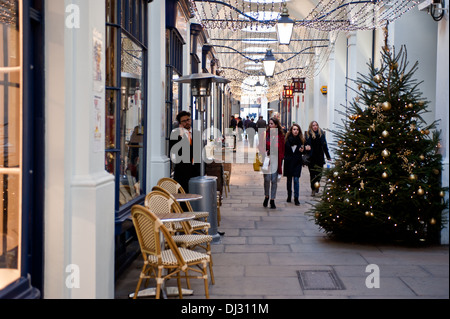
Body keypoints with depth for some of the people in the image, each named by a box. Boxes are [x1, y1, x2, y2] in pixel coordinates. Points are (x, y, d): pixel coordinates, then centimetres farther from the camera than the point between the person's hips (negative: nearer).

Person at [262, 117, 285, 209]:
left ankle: (272, 200, 10)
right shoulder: (266, 134, 2)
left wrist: (281, 159, -2)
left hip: (276, 159, 1)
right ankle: (266, 196, 19)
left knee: (274, 180, 2)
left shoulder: (280, 136, 4)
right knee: (267, 179, -4)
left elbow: (282, 149, 6)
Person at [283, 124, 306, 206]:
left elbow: (303, 150, 9)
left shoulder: (301, 140, 0)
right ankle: (289, 196, 26)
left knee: (296, 179, -6)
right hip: (288, 162, 0)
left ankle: (296, 198, -1)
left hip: (297, 162, 0)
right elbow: (284, 150, -3)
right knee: (289, 179, 12)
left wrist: (302, 150, -11)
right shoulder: (287, 139, -5)